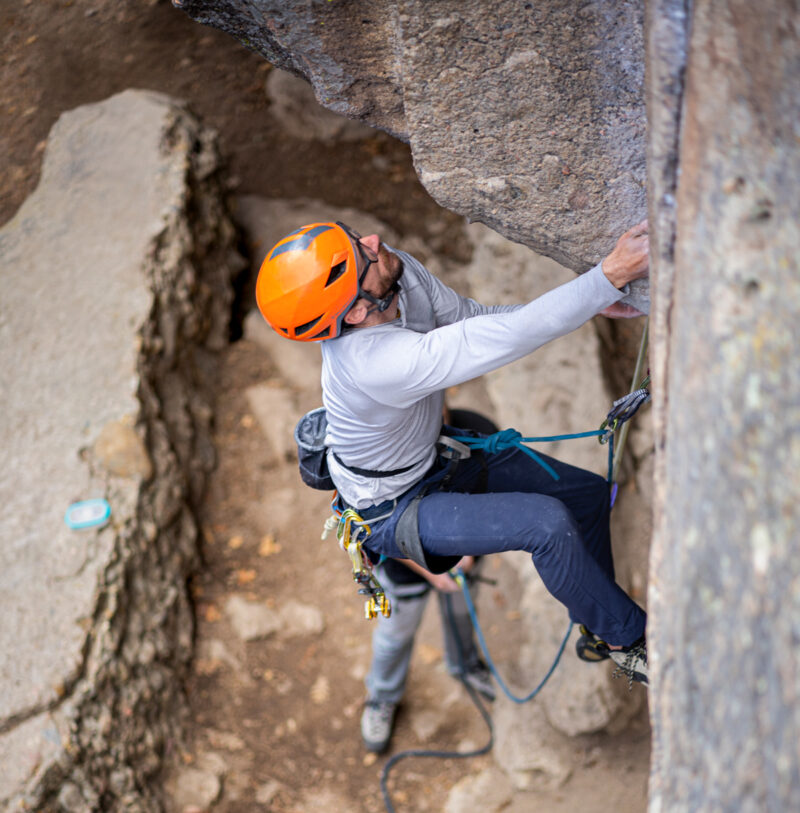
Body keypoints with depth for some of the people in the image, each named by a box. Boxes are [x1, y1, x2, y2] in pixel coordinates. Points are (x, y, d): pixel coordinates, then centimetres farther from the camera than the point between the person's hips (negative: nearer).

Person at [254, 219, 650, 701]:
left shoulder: (401, 271, -18)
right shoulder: (378, 361, -43)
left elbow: (468, 317, -5)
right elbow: (507, 338, -46)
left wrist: (585, 305, -14)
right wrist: (611, 276, -45)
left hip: (435, 457, 9)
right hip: (395, 512, -9)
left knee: (587, 493, 8)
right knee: (548, 522, -25)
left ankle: (597, 632, 30)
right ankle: (627, 639, 0)